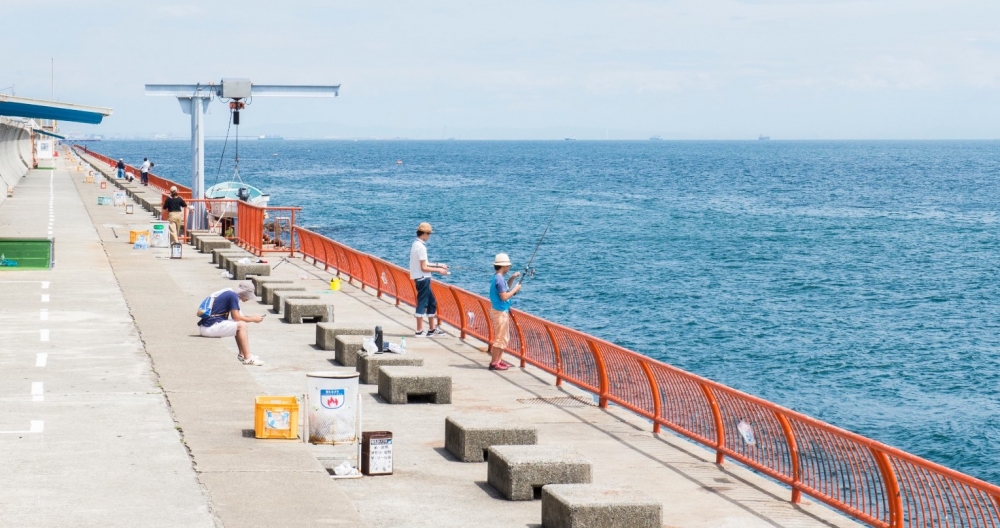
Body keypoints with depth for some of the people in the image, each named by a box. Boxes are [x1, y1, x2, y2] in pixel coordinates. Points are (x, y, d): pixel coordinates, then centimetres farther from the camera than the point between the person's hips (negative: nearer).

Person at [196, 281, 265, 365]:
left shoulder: (229, 294, 18)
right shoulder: (233, 296, -11)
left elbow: (236, 316, 24)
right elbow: (236, 318, -13)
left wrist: (251, 317, 16)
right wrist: (253, 319, 0)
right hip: (210, 327, -10)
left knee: (237, 326, 20)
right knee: (241, 325, -13)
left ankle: (242, 354, 19)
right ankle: (248, 358, -14)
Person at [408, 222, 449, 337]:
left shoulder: (416, 244, 11)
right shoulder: (421, 247, -18)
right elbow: (424, 268, -19)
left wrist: (438, 265, 16)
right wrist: (438, 270, -11)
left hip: (421, 279, 10)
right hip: (423, 279, -10)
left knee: (432, 302, 15)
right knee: (422, 303, -4)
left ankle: (432, 328, 21)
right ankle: (419, 331, 1)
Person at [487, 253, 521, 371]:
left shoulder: (498, 277, 10)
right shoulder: (499, 279, -20)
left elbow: (505, 288, 27)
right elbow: (504, 297, -24)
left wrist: (512, 278, 14)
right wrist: (515, 289, -13)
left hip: (502, 311, 10)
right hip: (500, 312, -10)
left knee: (504, 338, 17)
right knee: (500, 338, -6)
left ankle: (499, 360, 23)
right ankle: (494, 363, -3)